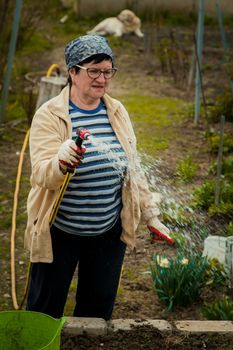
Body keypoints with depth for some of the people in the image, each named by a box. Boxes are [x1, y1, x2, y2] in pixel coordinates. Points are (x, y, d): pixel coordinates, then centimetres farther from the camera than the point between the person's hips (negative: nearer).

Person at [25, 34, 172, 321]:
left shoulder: (117, 112, 3)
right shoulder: (49, 115, -11)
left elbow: (133, 169, 10)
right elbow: (43, 176, -21)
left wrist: (150, 215, 8)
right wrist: (62, 161, -42)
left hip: (109, 232, 4)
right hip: (60, 232, -4)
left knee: (99, 309, 15)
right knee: (45, 309, 8)